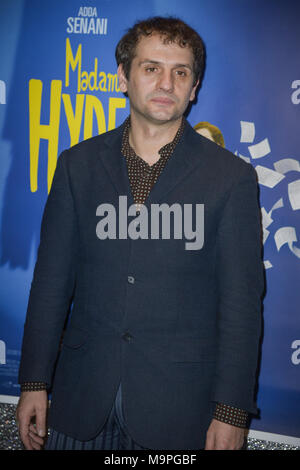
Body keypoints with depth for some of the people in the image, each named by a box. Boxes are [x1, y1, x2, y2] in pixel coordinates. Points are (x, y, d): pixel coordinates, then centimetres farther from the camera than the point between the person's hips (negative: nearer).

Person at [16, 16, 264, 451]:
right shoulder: (78, 164, 3)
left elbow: (241, 301, -4)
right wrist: (35, 383, 4)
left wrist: (232, 412, -7)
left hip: (179, 405, -2)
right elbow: (52, 280, 5)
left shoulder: (231, 176, -4)